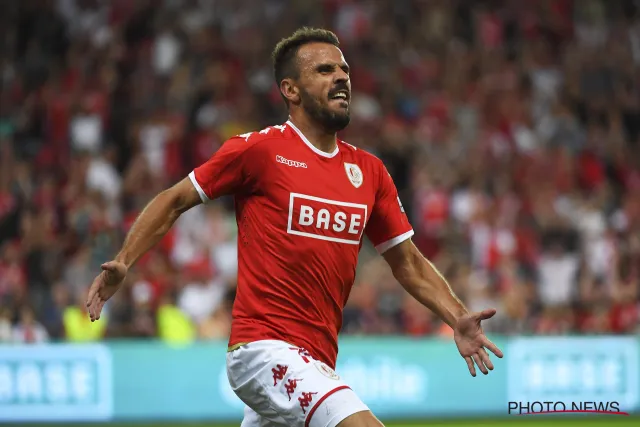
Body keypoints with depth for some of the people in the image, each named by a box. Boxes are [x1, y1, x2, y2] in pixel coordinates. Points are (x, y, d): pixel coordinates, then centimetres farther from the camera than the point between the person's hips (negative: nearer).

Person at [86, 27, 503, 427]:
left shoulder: (369, 171, 13)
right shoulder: (258, 150, -4)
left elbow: (408, 261, 17)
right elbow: (175, 201, 5)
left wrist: (457, 318, 3)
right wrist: (123, 263, -7)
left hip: (315, 361, 7)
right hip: (265, 348, -7)